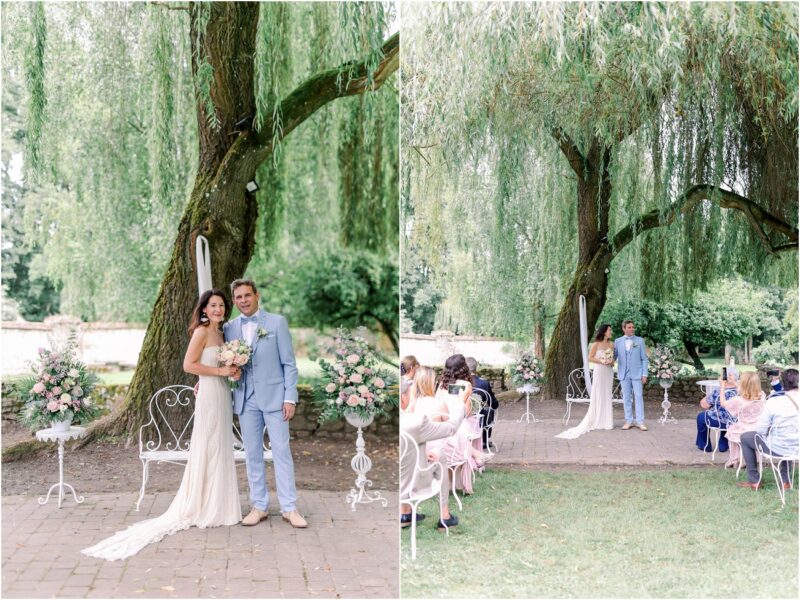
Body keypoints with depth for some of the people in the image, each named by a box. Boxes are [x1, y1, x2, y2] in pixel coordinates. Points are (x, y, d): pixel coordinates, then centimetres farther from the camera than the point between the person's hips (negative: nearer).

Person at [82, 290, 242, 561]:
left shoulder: (219, 333, 15)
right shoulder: (201, 331, -11)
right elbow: (188, 365, -16)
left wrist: (231, 370, 1)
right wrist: (220, 371, -16)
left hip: (222, 394, 9)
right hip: (210, 395, -9)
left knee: (221, 451, 12)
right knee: (209, 450, -2)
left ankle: (215, 507, 21)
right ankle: (206, 510, 7)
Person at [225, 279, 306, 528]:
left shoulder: (277, 322, -2)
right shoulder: (229, 328, 8)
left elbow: (289, 363, -2)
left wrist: (290, 398, -8)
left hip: (273, 396, -3)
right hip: (246, 400, 3)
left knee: (281, 451, -1)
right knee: (252, 454, 8)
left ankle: (289, 508, 6)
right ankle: (259, 506, 17)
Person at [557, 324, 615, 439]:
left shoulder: (611, 344, 7)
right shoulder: (596, 344, -6)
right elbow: (590, 358, -6)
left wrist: (612, 362, -4)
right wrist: (602, 362, -16)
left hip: (609, 372, 5)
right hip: (599, 371, -5)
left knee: (607, 396, 6)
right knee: (598, 396, -2)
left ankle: (606, 421, 11)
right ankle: (597, 421, 3)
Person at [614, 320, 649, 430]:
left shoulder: (640, 340, 3)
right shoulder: (618, 341, 6)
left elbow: (644, 358, 2)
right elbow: (614, 356, 6)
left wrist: (644, 374, -4)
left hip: (637, 374, -1)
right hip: (624, 374, 1)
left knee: (639, 397, -3)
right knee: (626, 398, 4)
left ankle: (640, 422, 1)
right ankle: (628, 421, 11)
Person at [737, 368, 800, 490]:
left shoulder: (774, 400, -19)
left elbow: (760, 430, -13)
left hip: (780, 448, -5)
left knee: (745, 437, 18)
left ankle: (754, 481, 23)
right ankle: (785, 479, 38)